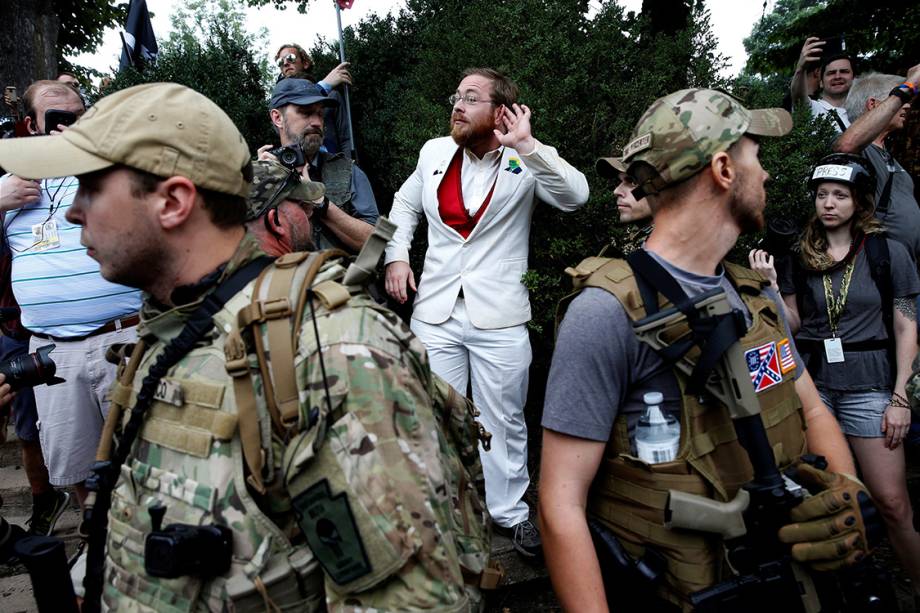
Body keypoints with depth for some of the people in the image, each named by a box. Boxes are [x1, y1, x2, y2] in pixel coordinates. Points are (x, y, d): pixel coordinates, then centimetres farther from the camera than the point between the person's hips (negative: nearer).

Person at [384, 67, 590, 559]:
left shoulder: (524, 161, -4)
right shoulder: (434, 152, 7)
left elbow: (575, 196, -20)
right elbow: (405, 205, 20)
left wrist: (527, 146, -25)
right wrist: (396, 255, 7)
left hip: (498, 316, -3)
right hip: (435, 312, 3)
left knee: (504, 422, 9)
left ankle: (510, 511, 28)